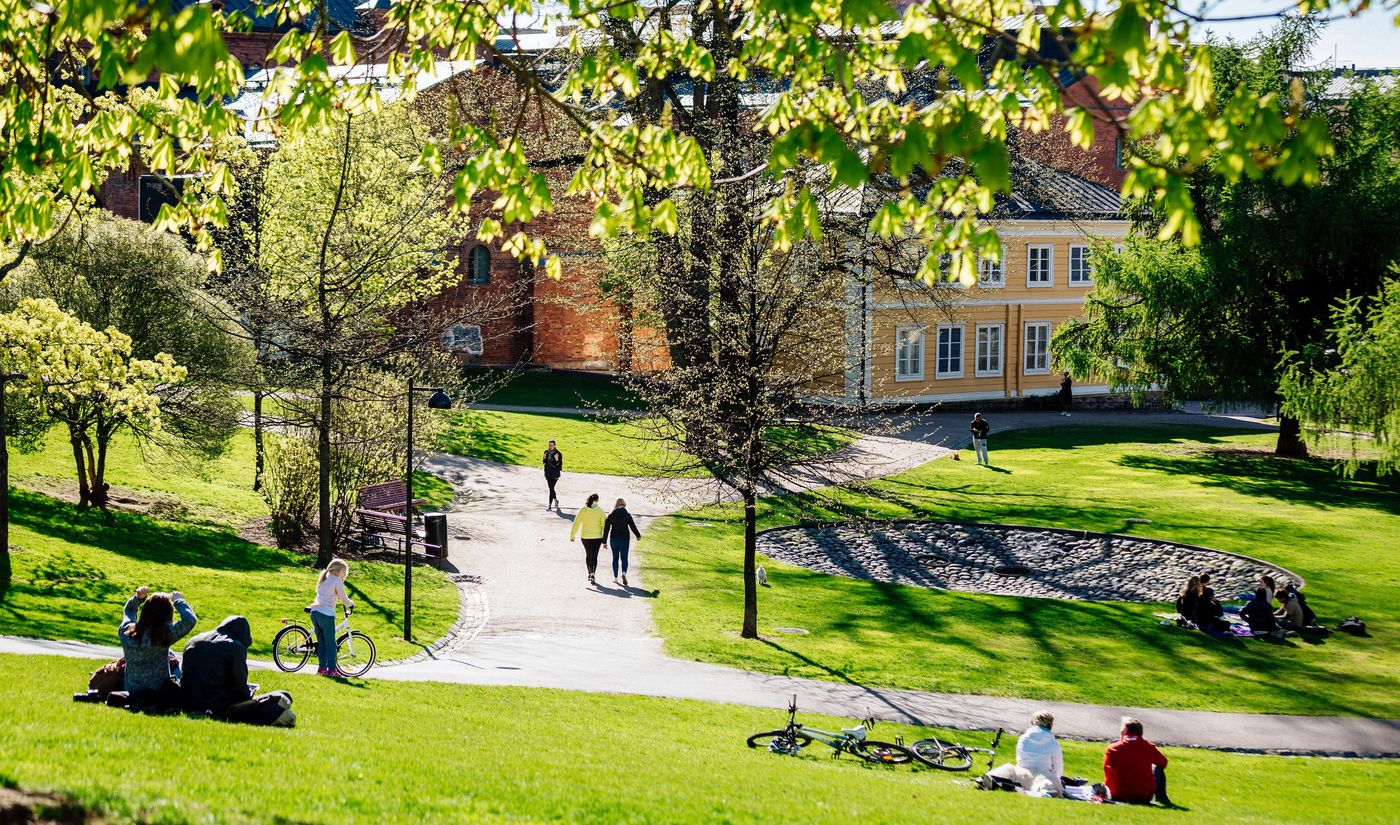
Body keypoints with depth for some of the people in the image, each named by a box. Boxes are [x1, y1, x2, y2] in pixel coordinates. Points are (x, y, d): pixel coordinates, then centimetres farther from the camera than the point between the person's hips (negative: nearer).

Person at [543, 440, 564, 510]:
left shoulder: (558, 454, -9)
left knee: (551, 488, -12)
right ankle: (556, 500, 37)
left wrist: (557, 459, -26)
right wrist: (544, 458, -6)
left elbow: (560, 465, -9)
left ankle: (550, 504, -9)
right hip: (548, 473, 6)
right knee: (551, 488, 14)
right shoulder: (546, 452, 6)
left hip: (555, 474, -6)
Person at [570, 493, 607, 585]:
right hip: (597, 536, -1)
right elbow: (604, 525, -6)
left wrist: (572, 535, 6)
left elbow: (576, 523, -3)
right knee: (594, 556, 3)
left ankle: (589, 573, 29)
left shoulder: (583, 510, -5)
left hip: (585, 536, 1)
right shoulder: (600, 510, -7)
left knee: (588, 554, 21)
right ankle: (592, 575, -13)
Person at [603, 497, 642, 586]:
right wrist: (638, 535, 17)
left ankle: (615, 578, 14)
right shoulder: (627, 515, -5)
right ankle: (624, 573, -22)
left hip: (614, 539, 1)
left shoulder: (611, 516, -1)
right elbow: (633, 526, -1)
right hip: (624, 539, -1)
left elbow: (606, 529, -1)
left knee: (615, 558, 12)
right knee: (624, 558, 4)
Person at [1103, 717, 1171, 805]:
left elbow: (1108, 774, 0)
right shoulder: (1148, 747, -6)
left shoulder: (1112, 749, -8)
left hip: (1119, 797, 0)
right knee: (1158, 768, 25)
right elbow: (1163, 763, 12)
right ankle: (1161, 797, 28)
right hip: (1145, 797, 0)